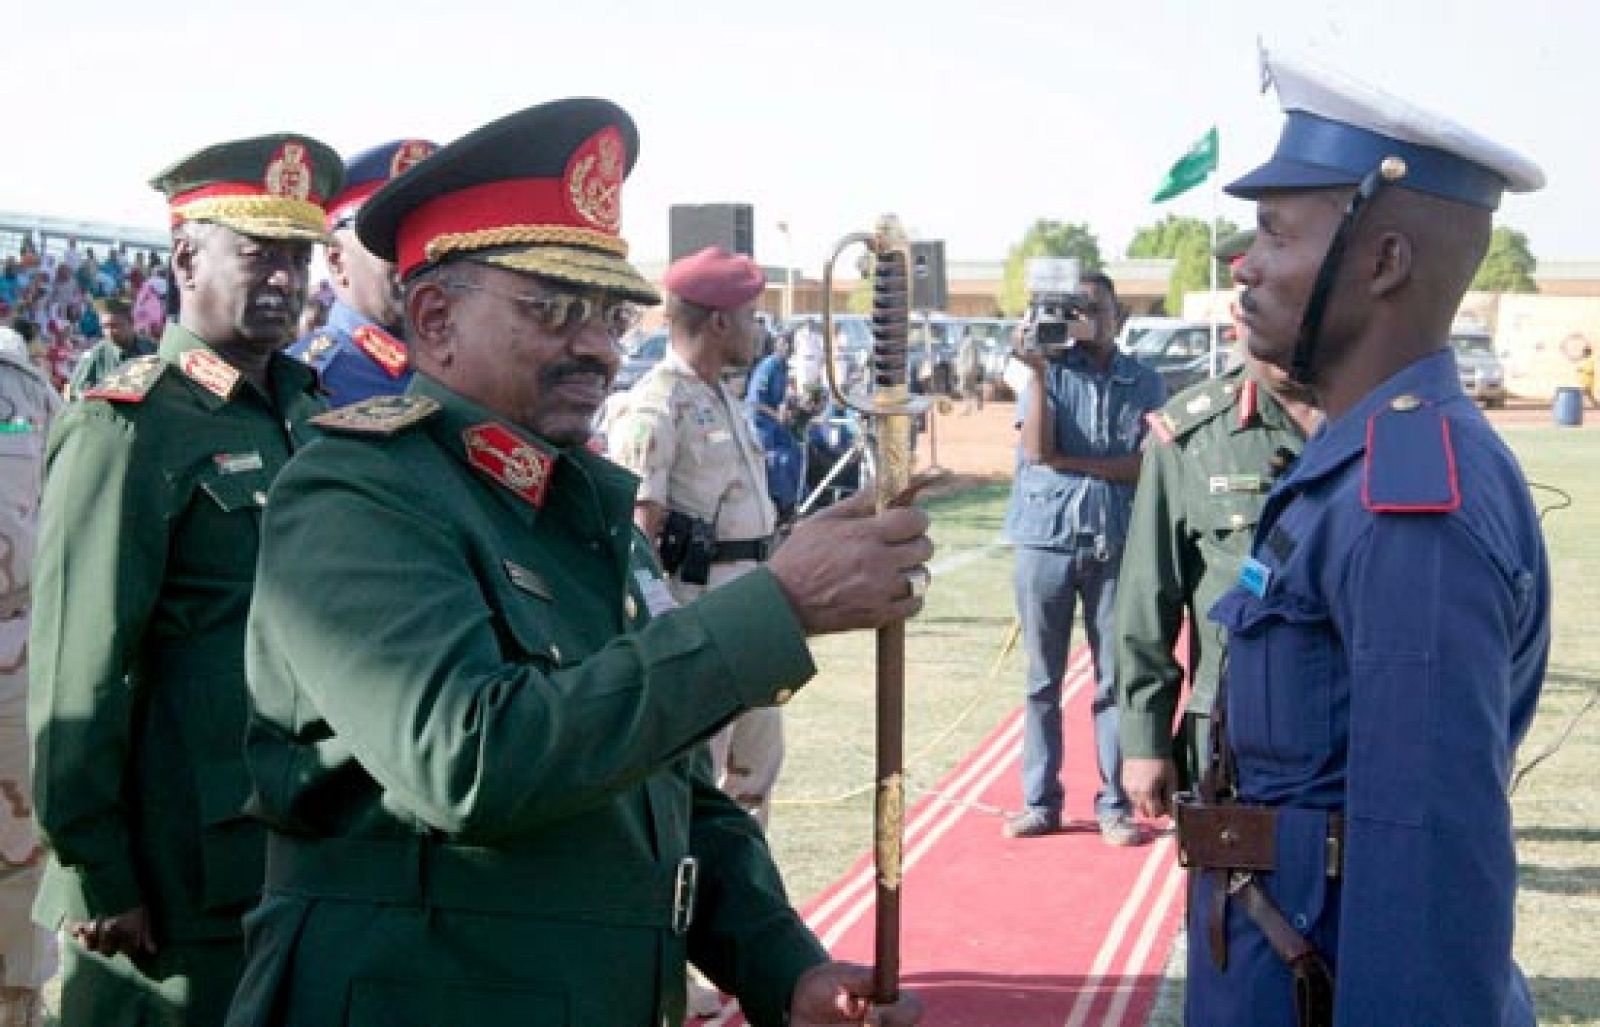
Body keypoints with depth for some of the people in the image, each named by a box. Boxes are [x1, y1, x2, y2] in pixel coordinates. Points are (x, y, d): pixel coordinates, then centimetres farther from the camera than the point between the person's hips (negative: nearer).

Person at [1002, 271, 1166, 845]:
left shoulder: (1144, 384, 5)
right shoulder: (1048, 373, 4)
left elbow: (1146, 466, -6)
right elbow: (1036, 449, -10)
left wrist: (1067, 460, -11)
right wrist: (1038, 371, -15)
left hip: (1116, 545, 0)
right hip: (1046, 540, 0)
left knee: (1115, 680, 3)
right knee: (1042, 680, 7)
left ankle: (1114, 806, 10)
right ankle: (1040, 802, 14)